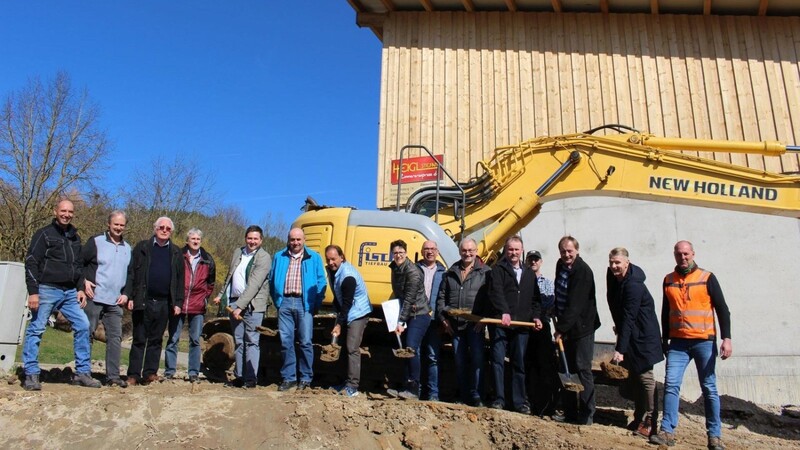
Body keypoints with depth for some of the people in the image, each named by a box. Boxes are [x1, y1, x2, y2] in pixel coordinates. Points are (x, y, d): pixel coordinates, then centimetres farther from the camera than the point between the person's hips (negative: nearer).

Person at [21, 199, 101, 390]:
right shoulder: (44, 234, -2)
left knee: (83, 325, -2)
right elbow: (31, 263, -7)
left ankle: (82, 372, 4)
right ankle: (31, 375, 8)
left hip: (70, 292, 6)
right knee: (36, 330, -1)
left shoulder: (75, 237, 16)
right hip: (47, 290, -5)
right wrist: (33, 292, -15)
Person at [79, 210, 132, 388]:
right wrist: (84, 282, -13)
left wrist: (126, 294, 8)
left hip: (115, 302, 4)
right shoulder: (96, 242, 0)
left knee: (115, 338, 2)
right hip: (94, 298, -4)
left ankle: (113, 376, 6)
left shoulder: (128, 248, 14)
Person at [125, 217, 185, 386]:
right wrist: (129, 296, -8)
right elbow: (131, 273, 0)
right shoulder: (142, 248, 5)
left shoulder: (176, 253, 10)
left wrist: (178, 302, 1)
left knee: (156, 340, 7)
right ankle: (133, 375, 7)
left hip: (164, 303, 2)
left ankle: (150, 373, 13)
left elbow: (180, 279, 8)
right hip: (143, 301, -2)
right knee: (139, 339, 3)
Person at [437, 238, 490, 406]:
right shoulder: (451, 273, 13)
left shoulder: (485, 272, 1)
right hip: (455, 325, 4)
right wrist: (443, 318, 5)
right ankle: (463, 397, 19)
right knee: (460, 361, 9)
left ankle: (476, 397, 3)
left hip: (475, 324, -4)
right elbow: (441, 296, 14)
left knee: (477, 359, -8)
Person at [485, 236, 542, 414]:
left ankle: (520, 401, 13)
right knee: (498, 361, -2)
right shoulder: (498, 269, 1)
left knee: (519, 364, 7)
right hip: (499, 324, -4)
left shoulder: (529, 273, 18)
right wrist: (504, 312, -28)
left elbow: (535, 298, 20)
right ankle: (499, 399, 5)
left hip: (522, 325, 4)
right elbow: (495, 292, -15)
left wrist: (536, 316, 4)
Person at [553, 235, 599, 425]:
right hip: (566, 327, 8)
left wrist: (561, 328, -22)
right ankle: (569, 412, 19)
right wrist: (559, 323, 17)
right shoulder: (561, 265, 8)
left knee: (582, 369, -4)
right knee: (566, 369, 11)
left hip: (581, 328, -8)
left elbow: (575, 305, -23)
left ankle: (586, 415, 4)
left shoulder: (583, 271, -18)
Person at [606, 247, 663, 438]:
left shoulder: (633, 285, -26)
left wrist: (620, 349, -32)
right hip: (628, 333, 9)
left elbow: (628, 318, -30)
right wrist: (618, 325, 23)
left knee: (644, 376, -4)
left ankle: (649, 422, 6)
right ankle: (639, 417, 27)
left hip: (642, 335, -9)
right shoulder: (612, 275, 0)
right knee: (632, 376, 15)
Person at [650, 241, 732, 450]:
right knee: (671, 384, -5)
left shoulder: (707, 278, -1)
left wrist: (726, 338, -10)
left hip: (704, 341, -3)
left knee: (709, 388, 3)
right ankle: (667, 431, -2)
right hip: (678, 342, 3)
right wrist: (665, 339, 16)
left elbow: (722, 309, -1)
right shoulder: (668, 280, 9)